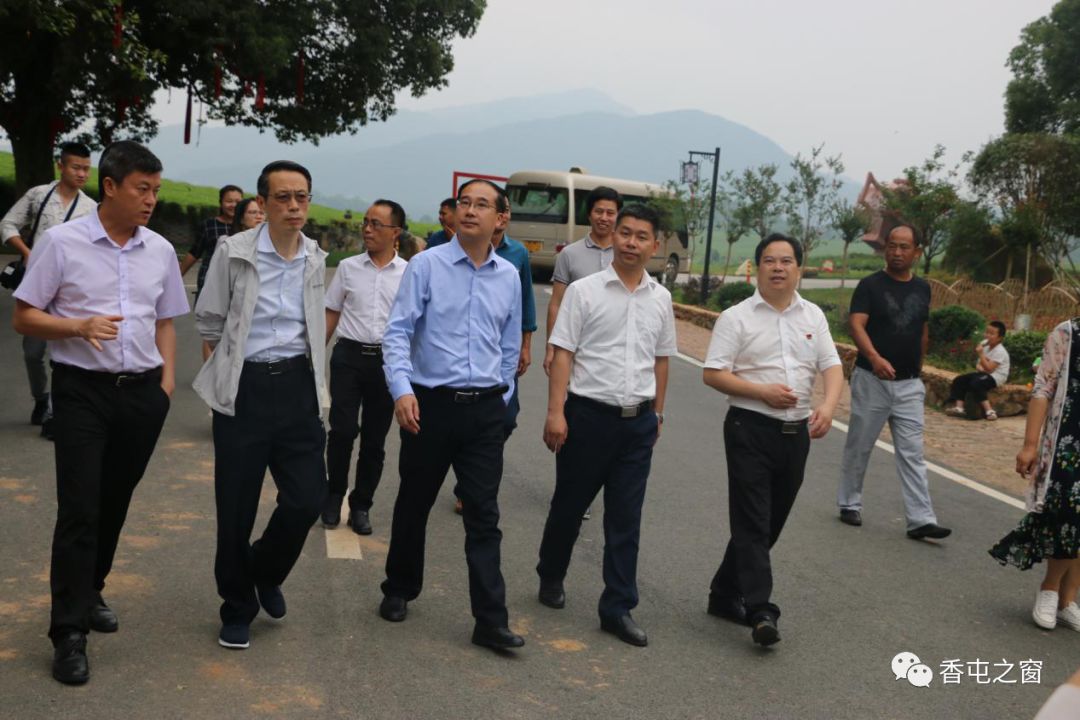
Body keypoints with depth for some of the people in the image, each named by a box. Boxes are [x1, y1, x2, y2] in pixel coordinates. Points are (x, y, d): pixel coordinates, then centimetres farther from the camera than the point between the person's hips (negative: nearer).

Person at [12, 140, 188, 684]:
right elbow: (23, 317, -2)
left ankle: (91, 591, 36)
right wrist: (81, 326, -19)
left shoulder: (160, 250, 7)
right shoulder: (61, 242, -5)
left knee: (115, 503, 14)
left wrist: (166, 380, 6)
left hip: (142, 394, 4)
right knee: (79, 509, -6)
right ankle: (70, 633, 1)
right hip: (83, 391, -4)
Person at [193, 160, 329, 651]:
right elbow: (209, 321, 3)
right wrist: (225, 372, 10)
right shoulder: (234, 251, -7)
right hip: (244, 389, -3)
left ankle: (265, 571, 30)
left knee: (307, 499, -2)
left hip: (298, 386, 3)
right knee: (236, 508, 5)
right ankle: (237, 608, 26)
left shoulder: (316, 259, 5)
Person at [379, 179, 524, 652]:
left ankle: (491, 621, 6)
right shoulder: (426, 266, -4)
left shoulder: (509, 276, 6)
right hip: (430, 403, -2)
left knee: (484, 516, 1)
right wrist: (402, 390, -20)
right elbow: (398, 331, -8)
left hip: (485, 409, 2)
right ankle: (399, 591, 35)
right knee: (414, 505, 14)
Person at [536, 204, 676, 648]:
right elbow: (563, 354, -7)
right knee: (569, 506, 12)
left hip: (639, 421, 3)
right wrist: (555, 412, -14)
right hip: (589, 415, -3)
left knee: (626, 520, 6)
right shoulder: (584, 291, -5)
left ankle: (618, 609, 15)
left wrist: (657, 413, 16)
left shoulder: (660, 298, 7)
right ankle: (551, 577, 36)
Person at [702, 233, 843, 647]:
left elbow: (832, 366, 7)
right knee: (752, 522, -8)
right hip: (751, 428, -5)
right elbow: (713, 374, -8)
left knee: (771, 522, 12)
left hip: (796, 431, 5)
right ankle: (759, 611, -9)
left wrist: (828, 405, -13)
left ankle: (725, 594, 26)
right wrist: (763, 391, -18)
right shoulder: (737, 317, -3)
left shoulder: (813, 317, 11)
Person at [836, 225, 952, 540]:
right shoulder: (870, 285, -6)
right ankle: (849, 505, 23)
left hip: (910, 384, 4)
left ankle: (921, 520, -1)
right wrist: (874, 357, -34)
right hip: (872, 380, -3)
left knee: (912, 453, 0)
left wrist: (918, 369, 17)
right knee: (859, 447, 8)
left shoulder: (922, 288, 9)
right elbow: (856, 326, -18)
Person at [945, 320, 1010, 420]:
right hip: (984, 373, 9)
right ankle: (959, 407, -16)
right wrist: (979, 366, -9)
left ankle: (989, 411, -32)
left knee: (975, 384, -35)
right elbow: (979, 363, 15)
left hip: (995, 376, -9)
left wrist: (981, 354, -27)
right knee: (959, 380, -5)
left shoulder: (1000, 351, -17)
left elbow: (989, 368, -25)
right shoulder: (986, 346, 10)